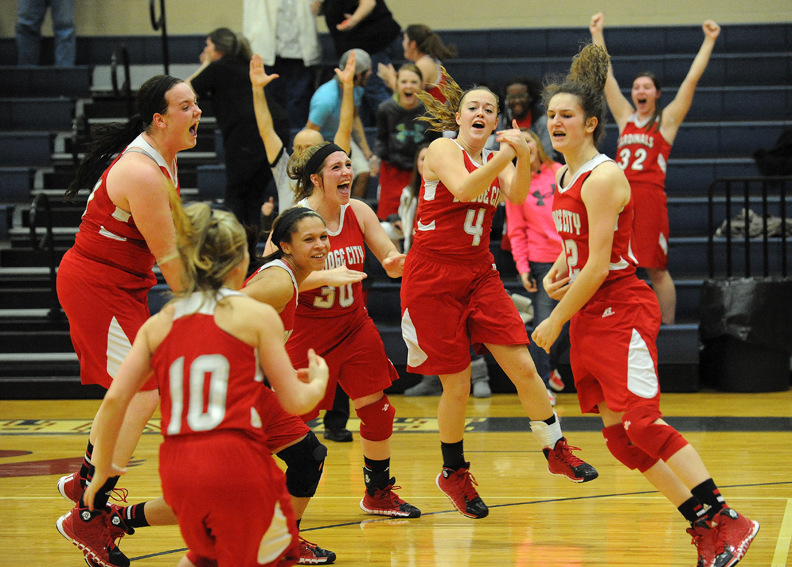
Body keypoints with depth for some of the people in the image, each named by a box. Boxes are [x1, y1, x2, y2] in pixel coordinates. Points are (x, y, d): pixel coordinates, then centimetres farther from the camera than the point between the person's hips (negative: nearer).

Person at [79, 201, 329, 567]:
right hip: (237, 461, -5)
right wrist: (319, 380, 25)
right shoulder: (257, 315, 1)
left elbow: (114, 400, 2)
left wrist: (103, 468, 14)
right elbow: (295, 402, 3)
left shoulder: (158, 324, 11)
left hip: (176, 470, 5)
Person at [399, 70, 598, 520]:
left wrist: (523, 157, -30)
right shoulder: (442, 149, -6)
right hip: (433, 276, -5)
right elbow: (463, 188, -26)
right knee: (458, 386, -1)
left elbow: (518, 197, -11)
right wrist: (504, 157, -39)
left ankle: (556, 450, 12)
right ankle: (454, 473, 19)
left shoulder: (497, 159, 10)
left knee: (524, 368, -5)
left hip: (479, 273, 5)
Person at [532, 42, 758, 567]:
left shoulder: (602, 176, -15)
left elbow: (599, 265, -19)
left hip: (622, 310, -9)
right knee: (619, 434, 3)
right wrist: (557, 270, 7)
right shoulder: (566, 176, 12)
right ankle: (703, 524, 8)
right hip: (588, 315, 9)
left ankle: (727, 521, -13)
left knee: (642, 423, -18)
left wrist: (555, 322, -12)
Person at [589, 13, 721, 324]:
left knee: (657, 269, -2)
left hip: (650, 196, -4)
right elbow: (606, 77, 20)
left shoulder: (666, 120, 7)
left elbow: (692, 79, 3)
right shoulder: (625, 117, 17)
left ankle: (668, 326, 3)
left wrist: (709, 42, 2)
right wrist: (597, 35, 22)